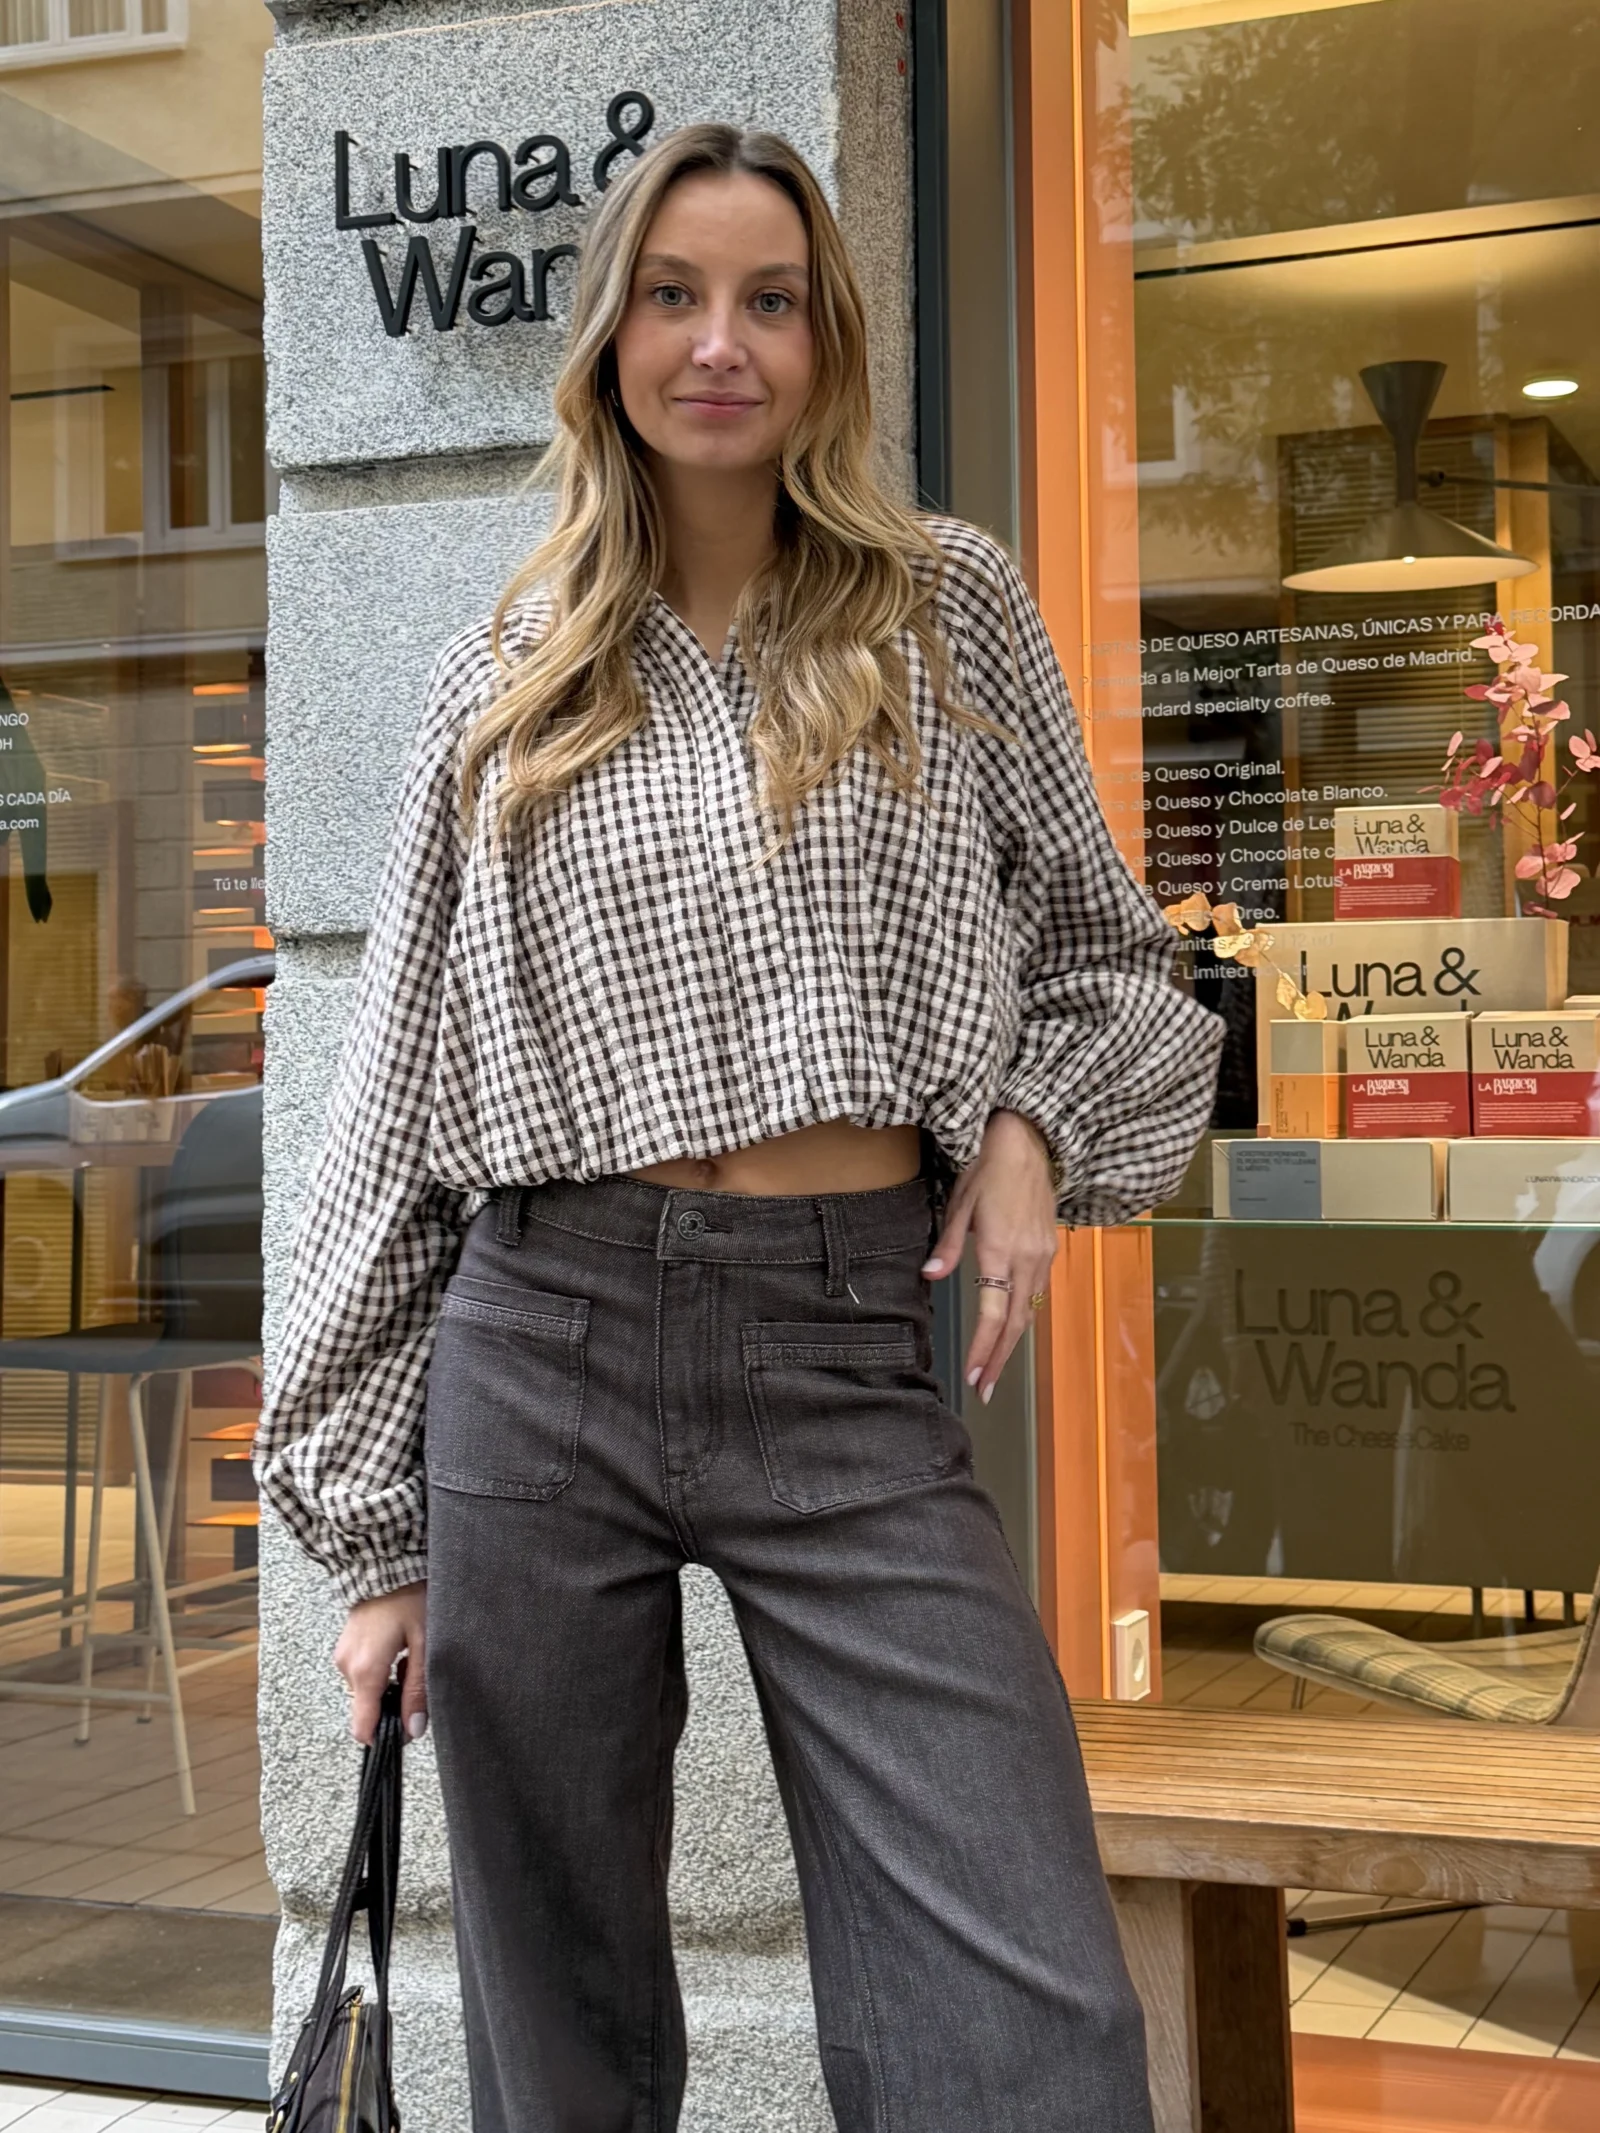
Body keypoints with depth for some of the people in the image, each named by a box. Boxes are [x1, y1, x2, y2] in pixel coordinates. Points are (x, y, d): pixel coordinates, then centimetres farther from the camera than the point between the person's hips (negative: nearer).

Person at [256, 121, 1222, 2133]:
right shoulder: (502, 683, 9)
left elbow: (1102, 948, 18)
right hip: (539, 1347, 2)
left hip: (847, 1357, -1)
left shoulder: (951, 607, 8)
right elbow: (401, 1104, 10)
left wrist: (1038, 1128, -4)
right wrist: (370, 1518, 8)